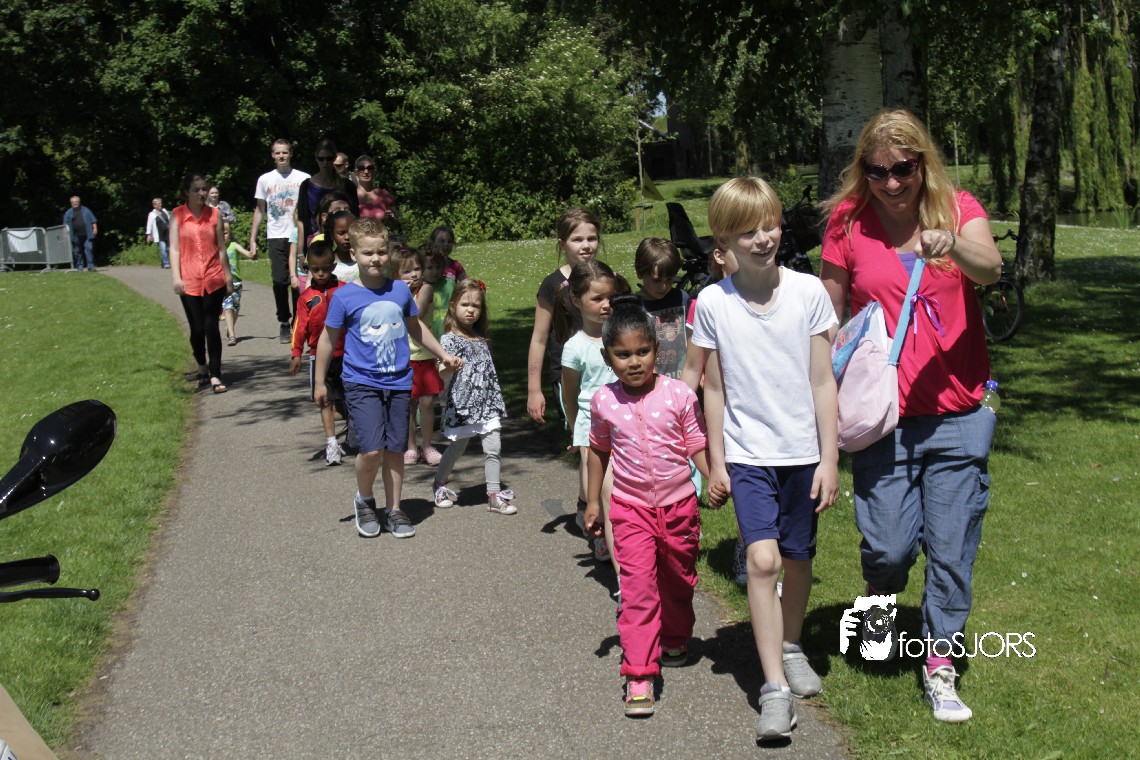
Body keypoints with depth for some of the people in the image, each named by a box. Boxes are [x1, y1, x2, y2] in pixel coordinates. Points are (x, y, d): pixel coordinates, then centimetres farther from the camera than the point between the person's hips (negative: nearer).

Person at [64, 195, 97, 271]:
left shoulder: (86, 210, 9)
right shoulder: (68, 213, 10)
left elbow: (93, 220, 10)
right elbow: (65, 224, 9)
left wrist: (95, 228, 0)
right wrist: (66, 231, -4)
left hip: (86, 235, -1)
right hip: (75, 236, 1)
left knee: (89, 248, -10)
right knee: (77, 251, 4)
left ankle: (90, 266, -7)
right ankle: (79, 267, 12)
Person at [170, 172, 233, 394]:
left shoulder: (214, 214, 5)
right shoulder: (177, 216, 1)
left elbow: (221, 248, 9)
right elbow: (174, 248, -1)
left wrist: (228, 276, 9)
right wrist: (176, 277, -9)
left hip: (214, 279, 0)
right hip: (189, 281, 0)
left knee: (211, 327, -6)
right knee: (197, 329, 6)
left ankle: (215, 376, -4)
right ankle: (202, 367, 30)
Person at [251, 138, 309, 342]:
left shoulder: (304, 178, 5)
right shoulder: (265, 179, 10)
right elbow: (260, 211, 15)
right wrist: (252, 240, 10)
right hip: (276, 237, 1)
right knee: (279, 281, -2)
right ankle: (283, 323, 8)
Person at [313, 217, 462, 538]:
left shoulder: (401, 290, 2)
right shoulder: (344, 297, -7)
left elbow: (415, 328, 20)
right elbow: (328, 339, 4)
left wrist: (443, 355, 24)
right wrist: (320, 383, 7)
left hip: (398, 382, 3)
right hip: (361, 383, -3)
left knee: (395, 450, 8)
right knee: (372, 449, -14)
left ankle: (393, 510, 23)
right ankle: (364, 500, 13)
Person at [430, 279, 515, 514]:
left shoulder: (481, 339, 11)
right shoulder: (449, 339, -8)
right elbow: (443, 374, -13)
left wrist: (497, 402, 19)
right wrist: (451, 367, -34)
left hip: (485, 403, 5)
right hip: (461, 405, -5)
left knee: (493, 449, -1)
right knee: (457, 447, 8)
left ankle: (494, 495, 5)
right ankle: (440, 484, 32)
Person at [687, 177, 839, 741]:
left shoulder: (808, 291, -6)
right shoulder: (712, 303, -5)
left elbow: (823, 382, -2)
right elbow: (714, 388, 3)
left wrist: (829, 458, -2)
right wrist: (715, 460, 5)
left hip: (803, 451, 1)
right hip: (747, 455, -1)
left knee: (798, 558, 13)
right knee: (761, 558, -14)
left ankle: (791, 648, 39)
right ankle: (774, 688, -7)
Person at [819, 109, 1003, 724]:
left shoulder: (959, 209, -1)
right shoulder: (848, 223, 0)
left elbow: (990, 269, -21)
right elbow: (830, 317, 6)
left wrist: (955, 247, -42)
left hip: (958, 411, 1)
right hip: (884, 413, 0)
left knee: (951, 547, 4)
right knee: (889, 545, -3)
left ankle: (940, 664, 21)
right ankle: (880, 595, 33)